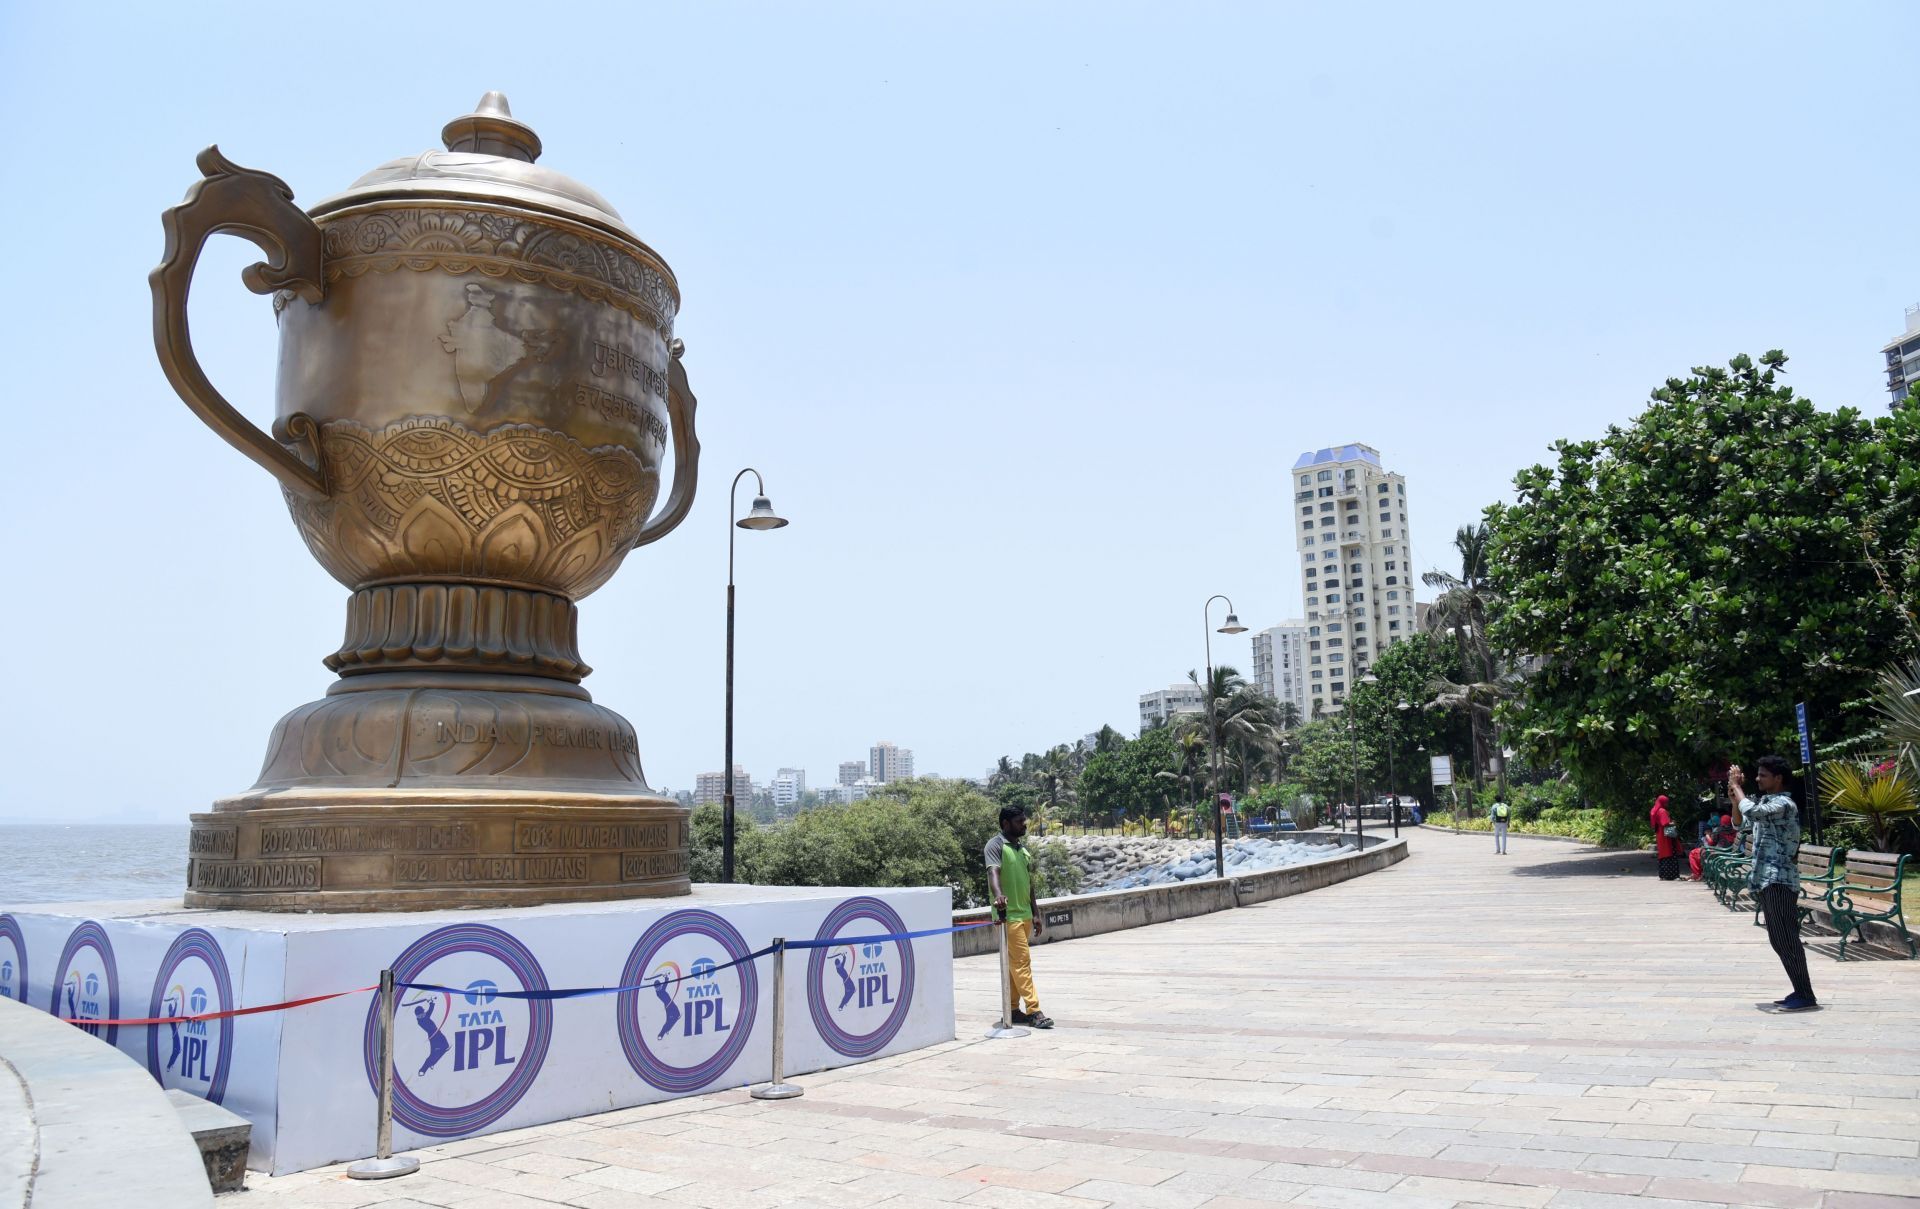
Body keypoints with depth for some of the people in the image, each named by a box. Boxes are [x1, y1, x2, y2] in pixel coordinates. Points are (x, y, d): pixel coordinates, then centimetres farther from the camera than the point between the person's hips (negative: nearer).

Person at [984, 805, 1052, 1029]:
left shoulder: (1023, 849, 16)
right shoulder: (996, 845, -9)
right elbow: (993, 872, -26)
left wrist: (1034, 914, 18)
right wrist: (998, 894, -45)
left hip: (1024, 914, 8)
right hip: (1009, 914, -8)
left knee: (1014, 963, 11)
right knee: (1022, 961, -9)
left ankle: (1012, 1009, 17)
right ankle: (1034, 1011, -9)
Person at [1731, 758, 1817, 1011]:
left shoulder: (1784, 804, -12)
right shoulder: (1766, 803, 17)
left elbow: (1751, 811, -28)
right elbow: (1739, 821, 24)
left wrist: (1737, 787, -13)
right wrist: (1734, 795, 9)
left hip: (1779, 882, -10)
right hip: (1766, 882, 10)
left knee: (1786, 940, -8)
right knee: (1779, 940, 12)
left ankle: (1806, 996, -4)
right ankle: (1800, 991, 18)